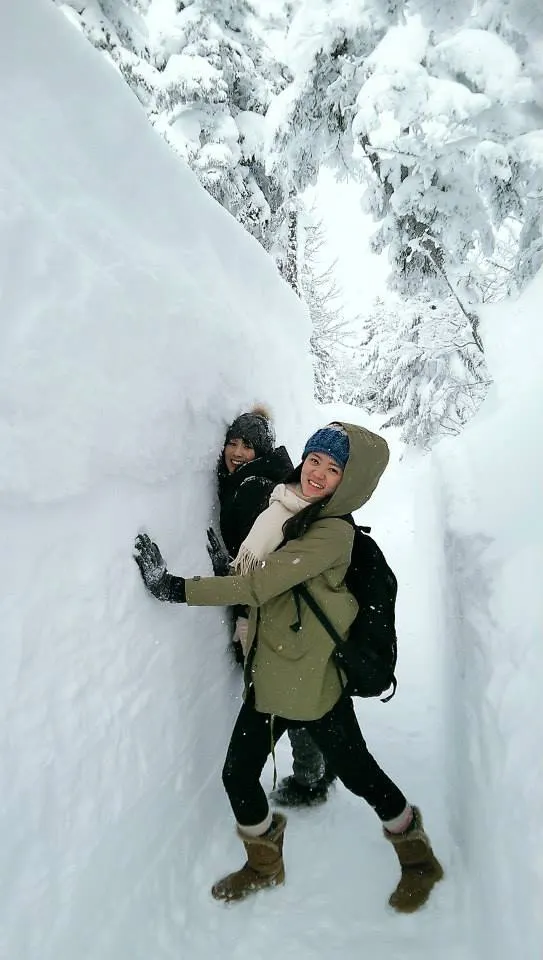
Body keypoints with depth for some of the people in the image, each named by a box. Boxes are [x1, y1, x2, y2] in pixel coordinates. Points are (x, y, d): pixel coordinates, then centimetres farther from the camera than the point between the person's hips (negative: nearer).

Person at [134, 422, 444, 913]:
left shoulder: (334, 532, -19)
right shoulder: (280, 508, 4)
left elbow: (259, 584, -26)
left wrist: (174, 587, -26)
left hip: (314, 678, -7)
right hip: (268, 673, 7)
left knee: (357, 772, 9)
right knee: (237, 775, 12)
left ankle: (418, 858, 38)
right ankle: (265, 864, 41)